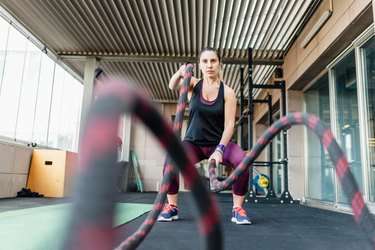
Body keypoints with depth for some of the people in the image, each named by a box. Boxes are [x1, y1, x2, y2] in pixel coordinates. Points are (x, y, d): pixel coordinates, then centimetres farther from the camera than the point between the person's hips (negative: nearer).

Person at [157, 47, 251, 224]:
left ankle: (237, 209, -8)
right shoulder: (193, 84, -2)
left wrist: (219, 150, -24)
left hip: (219, 143, 0)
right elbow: (173, 86, -23)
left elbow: (229, 124, -12)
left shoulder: (227, 92, -6)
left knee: (242, 161, -28)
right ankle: (172, 207, -5)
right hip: (193, 143, 1)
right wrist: (180, 73, -45)